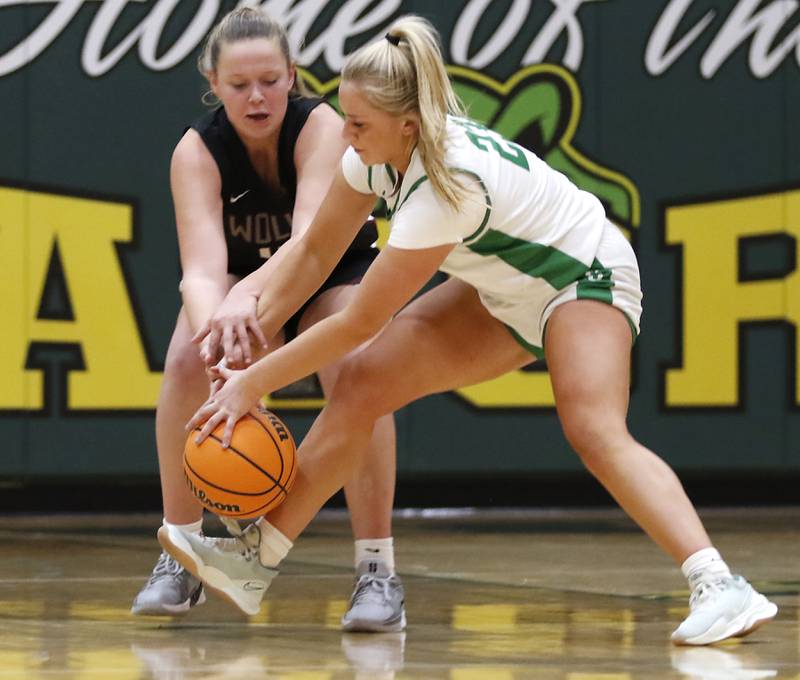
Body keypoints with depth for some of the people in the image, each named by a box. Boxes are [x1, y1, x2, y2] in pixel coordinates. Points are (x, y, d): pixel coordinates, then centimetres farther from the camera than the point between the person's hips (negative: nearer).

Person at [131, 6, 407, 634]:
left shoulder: (321, 127, -31)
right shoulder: (197, 152, -26)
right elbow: (202, 265, -40)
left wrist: (249, 294, -66)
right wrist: (215, 329, -63)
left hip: (336, 273, -2)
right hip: (239, 276, 2)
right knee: (187, 363, -27)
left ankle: (378, 571, -22)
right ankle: (179, 559, -13)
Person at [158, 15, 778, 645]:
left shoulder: (449, 185, -36)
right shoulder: (377, 151, -14)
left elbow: (359, 322, -31)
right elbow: (316, 252, 0)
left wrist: (254, 383, -25)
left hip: (587, 277, -8)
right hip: (506, 292, 8)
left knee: (595, 430, -32)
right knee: (365, 381, -4)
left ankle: (720, 588, -36)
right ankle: (257, 558, 2)